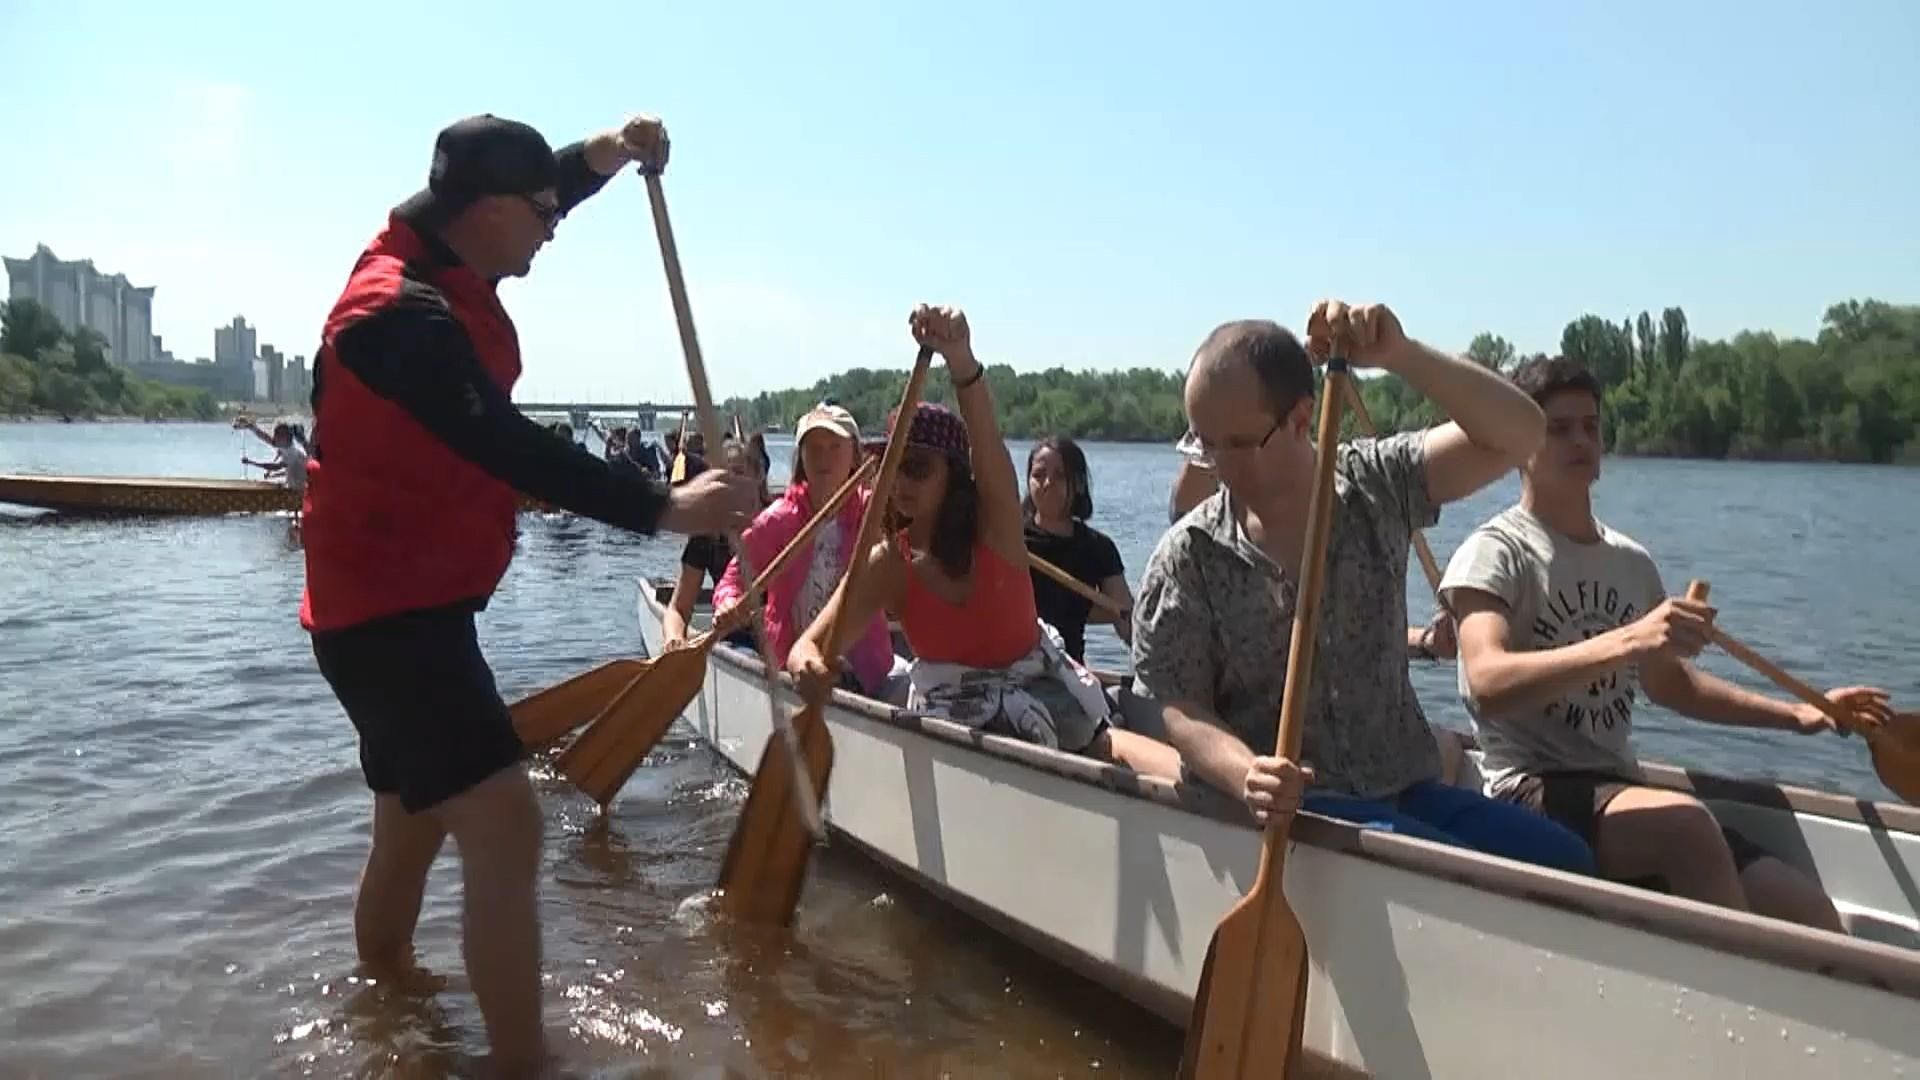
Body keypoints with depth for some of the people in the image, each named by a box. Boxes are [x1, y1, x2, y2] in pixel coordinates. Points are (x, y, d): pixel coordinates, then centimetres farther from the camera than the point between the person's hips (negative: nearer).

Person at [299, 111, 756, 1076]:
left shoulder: (433, 265, 6)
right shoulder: (403, 313, -23)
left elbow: (536, 196, 20)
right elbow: (513, 452, -30)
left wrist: (606, 154, 2)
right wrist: (665, 510, -28)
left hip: (401, 604, 11)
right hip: (392, 613, -11)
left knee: (412, 828, 22)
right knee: (503, 827, -18)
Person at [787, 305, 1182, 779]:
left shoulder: (995, 524, -10)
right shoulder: (887, 565, -6)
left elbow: (986, 438, -31)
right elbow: (808, 645, -9)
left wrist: (961, 359, -50)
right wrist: (808, 664, -36)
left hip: (1039, 688, 0)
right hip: (949, 711, 0)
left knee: (1104, 744, -26)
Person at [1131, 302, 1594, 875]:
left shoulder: (1375, 485, 4)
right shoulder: (1187, 559, -3)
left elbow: (1516, 434, -7)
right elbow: (1179, 708, -5)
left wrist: (1399, 354, -20)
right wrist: (1245, 774, -26)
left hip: (1405, 789, 4)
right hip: (1285, 807, -4)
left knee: (1565, 859, -18)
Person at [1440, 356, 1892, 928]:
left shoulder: (1631, 561, 14)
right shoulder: (1495, 552, -8)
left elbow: (1669, 681, 30)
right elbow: (1488, 685, -26)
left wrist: (1795, 713, 19)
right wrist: (1626, 640, -35)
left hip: (1623, 798, 7)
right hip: (1530, 796, -7)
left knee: (1812, 915, -11)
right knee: (1685, 822, -33)